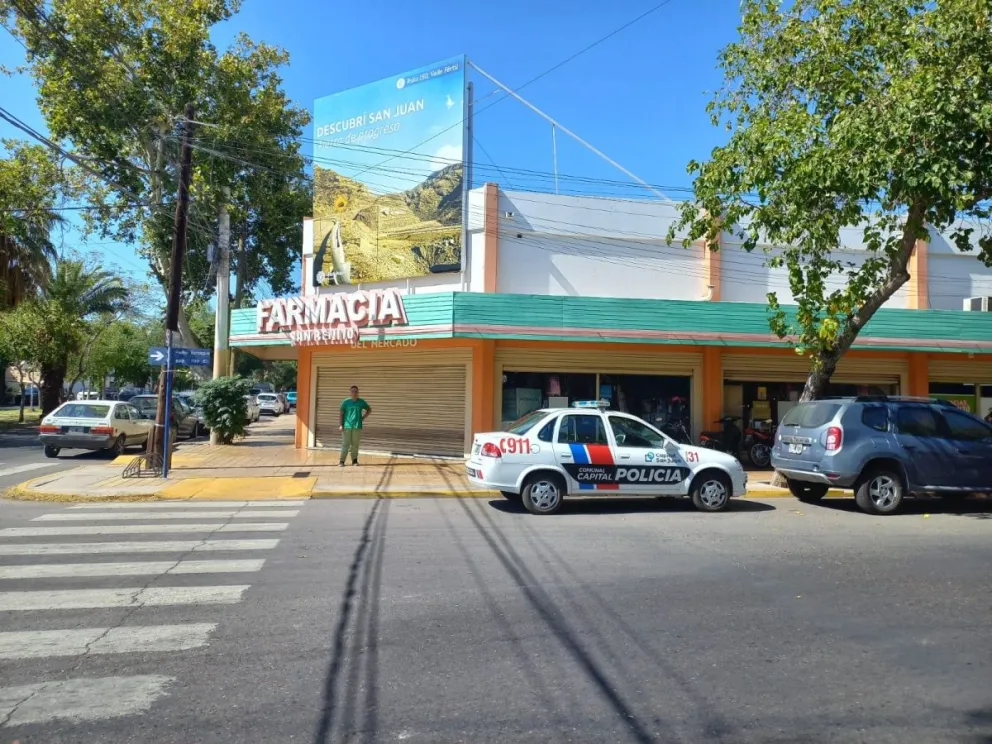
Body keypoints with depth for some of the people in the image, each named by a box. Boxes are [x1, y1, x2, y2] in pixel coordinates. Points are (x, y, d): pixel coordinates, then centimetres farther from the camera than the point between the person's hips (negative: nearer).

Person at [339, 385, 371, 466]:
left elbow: (369, 409, 19)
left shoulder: (361, 402, 6)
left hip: (357, 426, 2)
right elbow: (341, 414, 0)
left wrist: (363, 417, 8)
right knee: (345, 444, -3)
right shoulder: (345, 402, 0)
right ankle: (342, 461, -1)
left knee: (355, 444, 6)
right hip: (347, 426, -2)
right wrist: (341, 425, -8)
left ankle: (354, 460, 17)